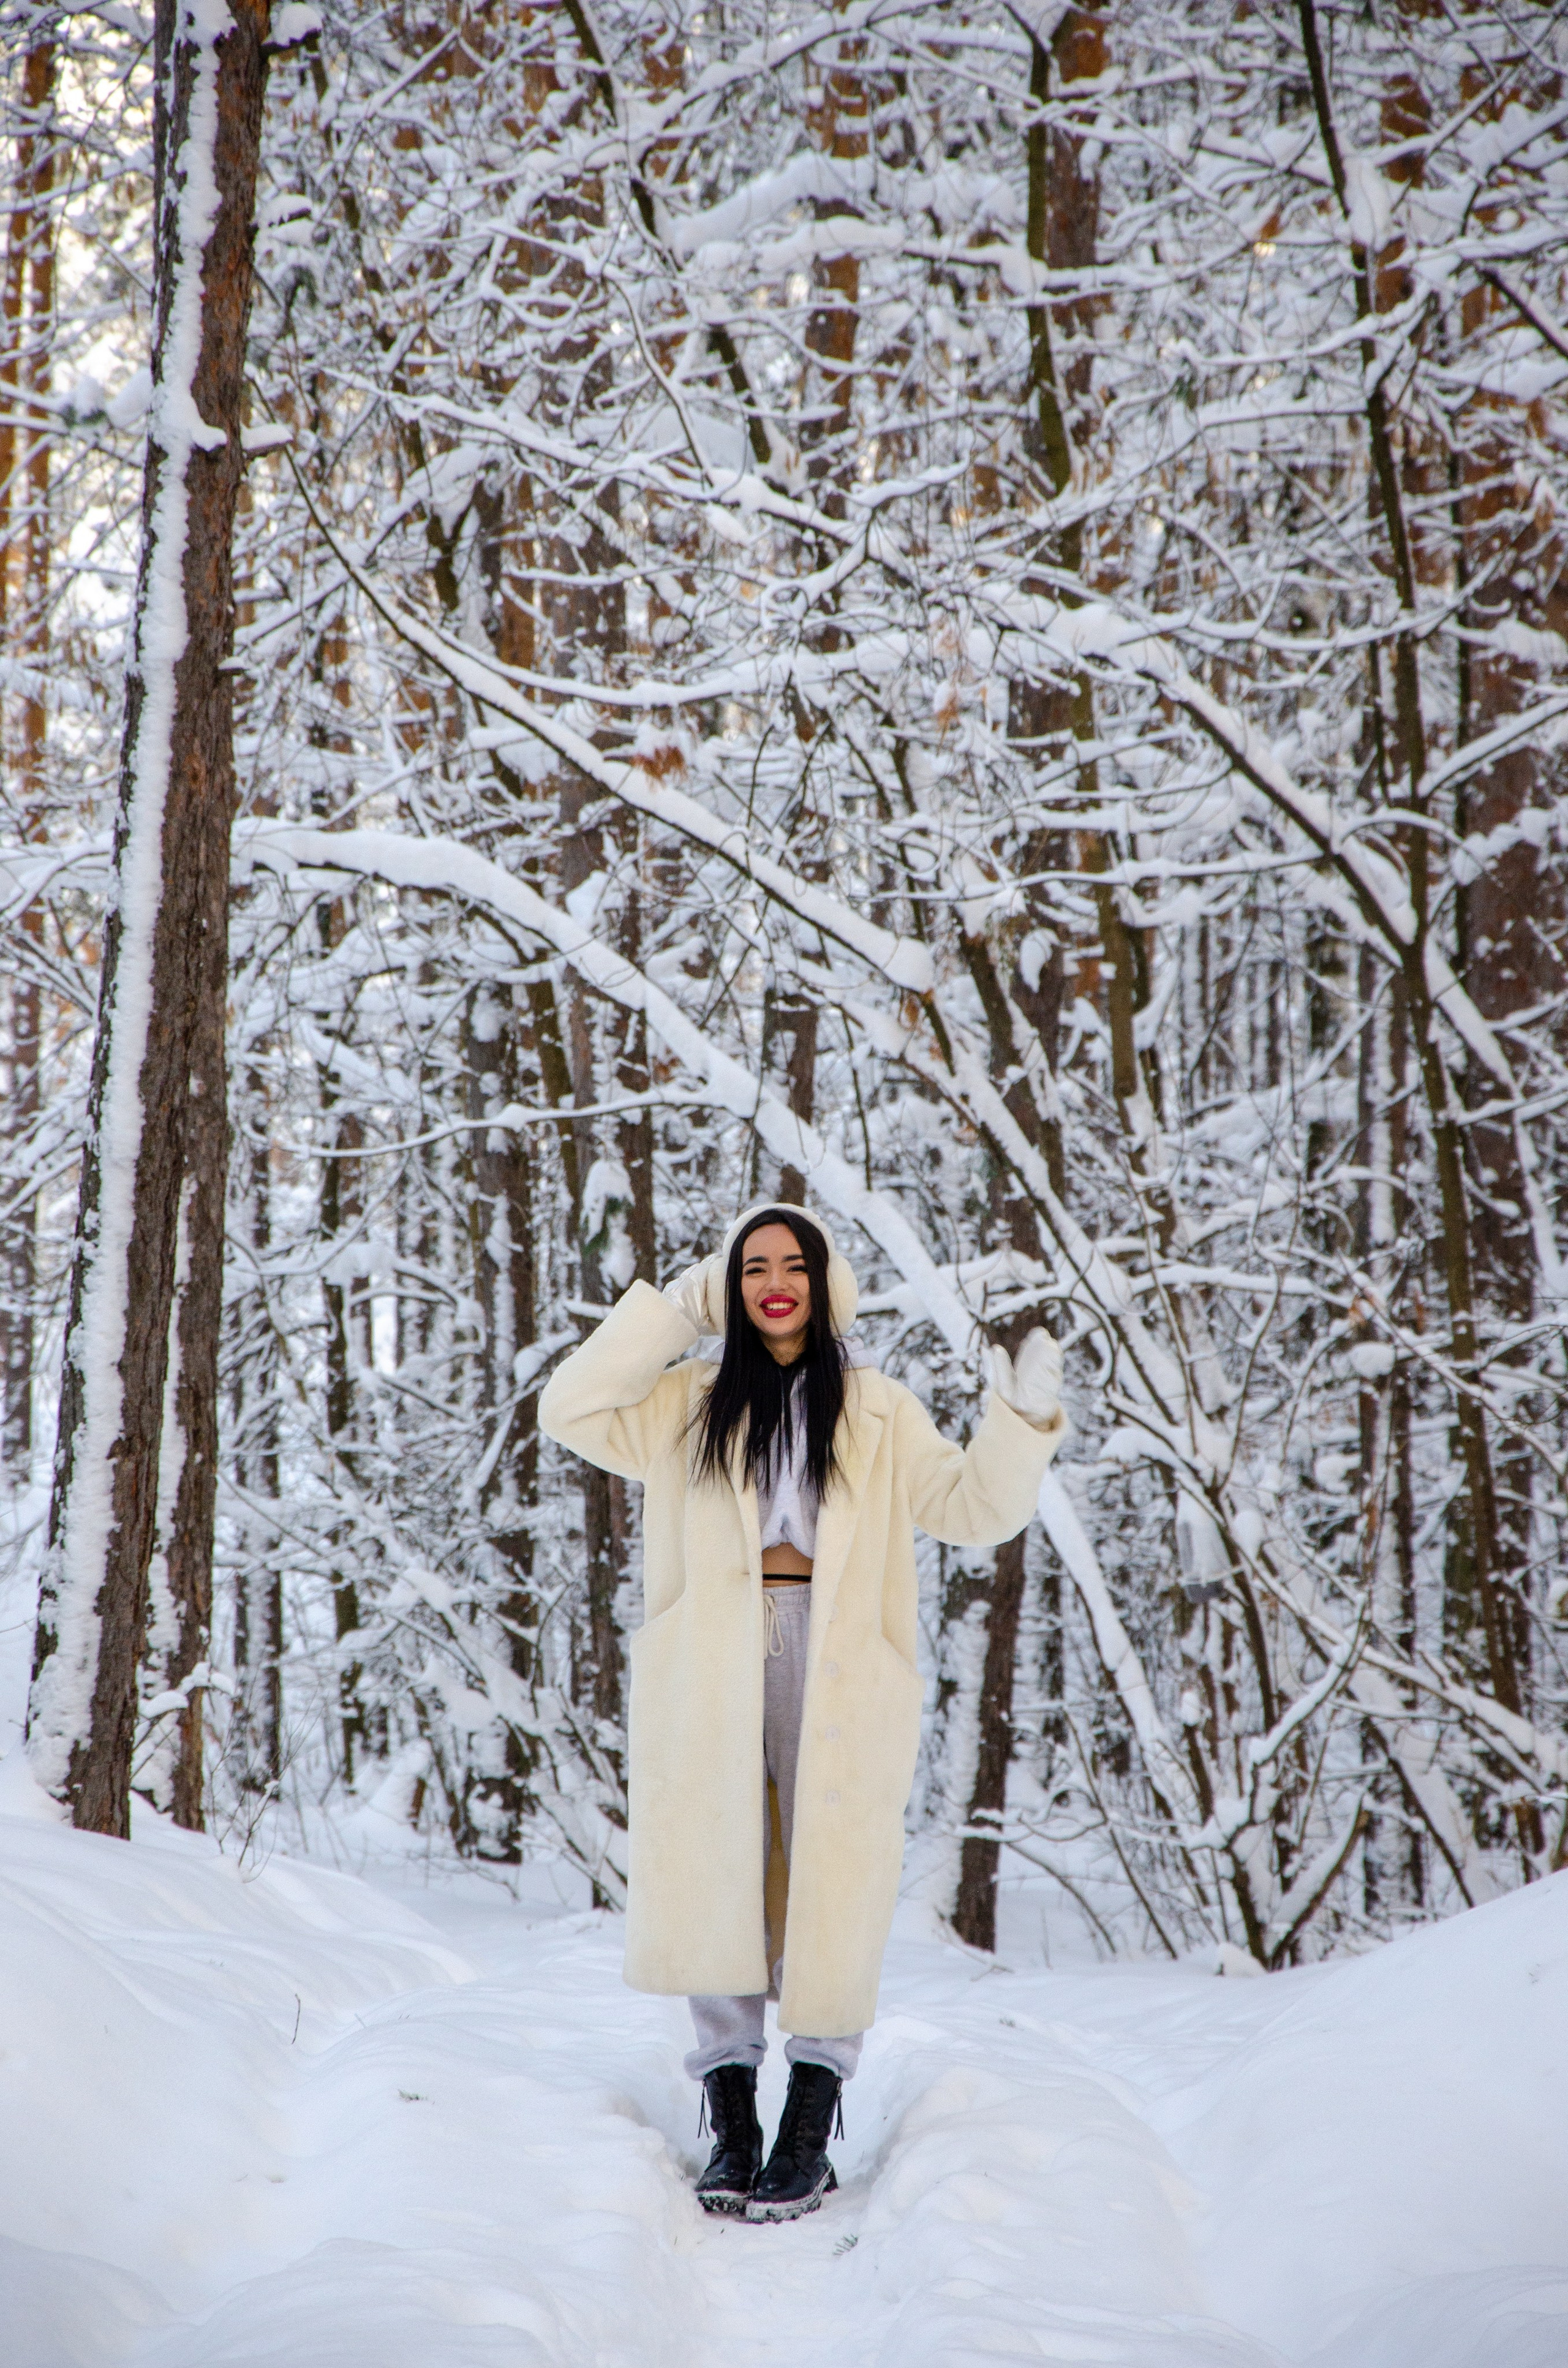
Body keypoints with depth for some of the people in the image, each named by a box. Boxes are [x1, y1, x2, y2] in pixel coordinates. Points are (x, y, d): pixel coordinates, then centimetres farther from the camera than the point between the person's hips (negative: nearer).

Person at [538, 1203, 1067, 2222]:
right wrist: (668, 1310, 7)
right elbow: (571, 1409, 6)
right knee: (719, 1879, -3)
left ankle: (810, 2129, -1)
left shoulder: (880, 1411, 15)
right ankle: (730, 2118, 4)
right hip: (713, 1670, 1)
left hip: (839, 1669, -1)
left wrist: (1025, 1419, -6)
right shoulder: (691, 1403, 17)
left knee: (832, 1880, -7)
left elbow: (973, 1507, 9)